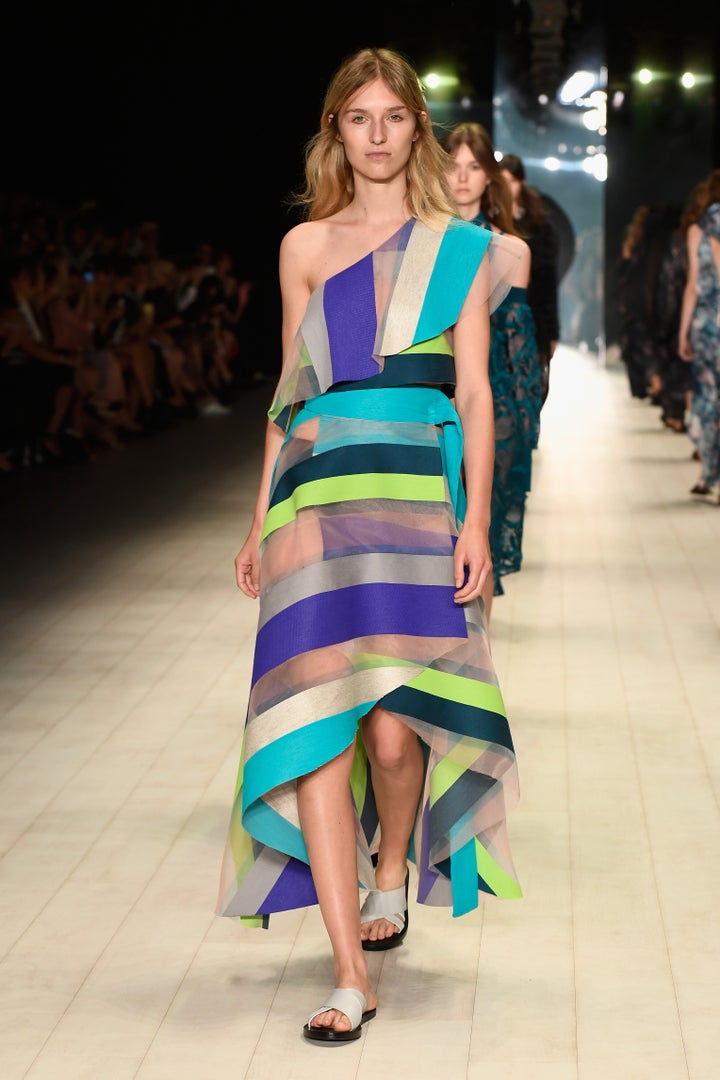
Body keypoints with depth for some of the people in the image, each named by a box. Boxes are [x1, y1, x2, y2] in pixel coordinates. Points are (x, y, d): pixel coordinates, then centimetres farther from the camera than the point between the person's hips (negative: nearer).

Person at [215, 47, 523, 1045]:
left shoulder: (461, 248, 9)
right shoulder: (305, 245, 14)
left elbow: (473, 392, 5)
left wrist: (476, 518, -5)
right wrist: (263, 518, 15)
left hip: (419, 489, -2)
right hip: (318, 489, 2)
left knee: (394, 727, -11)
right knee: (316, 728, -8)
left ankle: (393, 871, 23)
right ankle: (351, 977, -4)